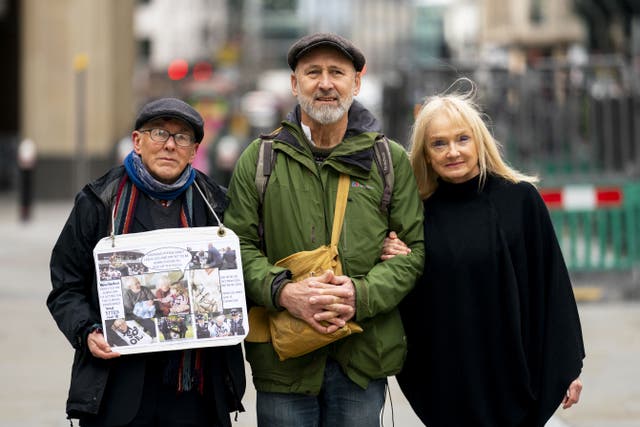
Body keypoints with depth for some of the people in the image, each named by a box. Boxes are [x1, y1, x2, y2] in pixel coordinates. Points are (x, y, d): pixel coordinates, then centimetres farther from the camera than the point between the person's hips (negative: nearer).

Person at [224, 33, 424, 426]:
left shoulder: (392, 161, 6)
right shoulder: (259, 160, 5)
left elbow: (414, 248, 3)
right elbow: (239, 245, 2)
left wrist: (361, 294, -15)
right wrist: (284, 292, -17)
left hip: (364, 359, 0)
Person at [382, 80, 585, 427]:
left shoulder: (520, 199, -4)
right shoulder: (420, 212, 3)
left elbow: (551, 283, -3)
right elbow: (407, 301, 10)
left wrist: (569, 365, -3)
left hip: (514, 376, -2)